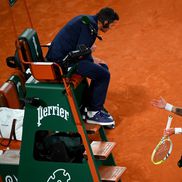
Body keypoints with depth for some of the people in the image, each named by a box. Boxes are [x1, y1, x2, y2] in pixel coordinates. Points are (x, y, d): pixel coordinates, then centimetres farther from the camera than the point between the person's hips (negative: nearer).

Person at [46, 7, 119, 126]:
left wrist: (91, 59, 8)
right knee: (103, 75, -12)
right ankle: (93, 113, -1)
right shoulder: (90, 26, -17)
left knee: (103, 67, 15)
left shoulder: (87, 20, 13)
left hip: (61, 55, 11)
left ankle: (94, 106, 21)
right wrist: (91, 60, -3)